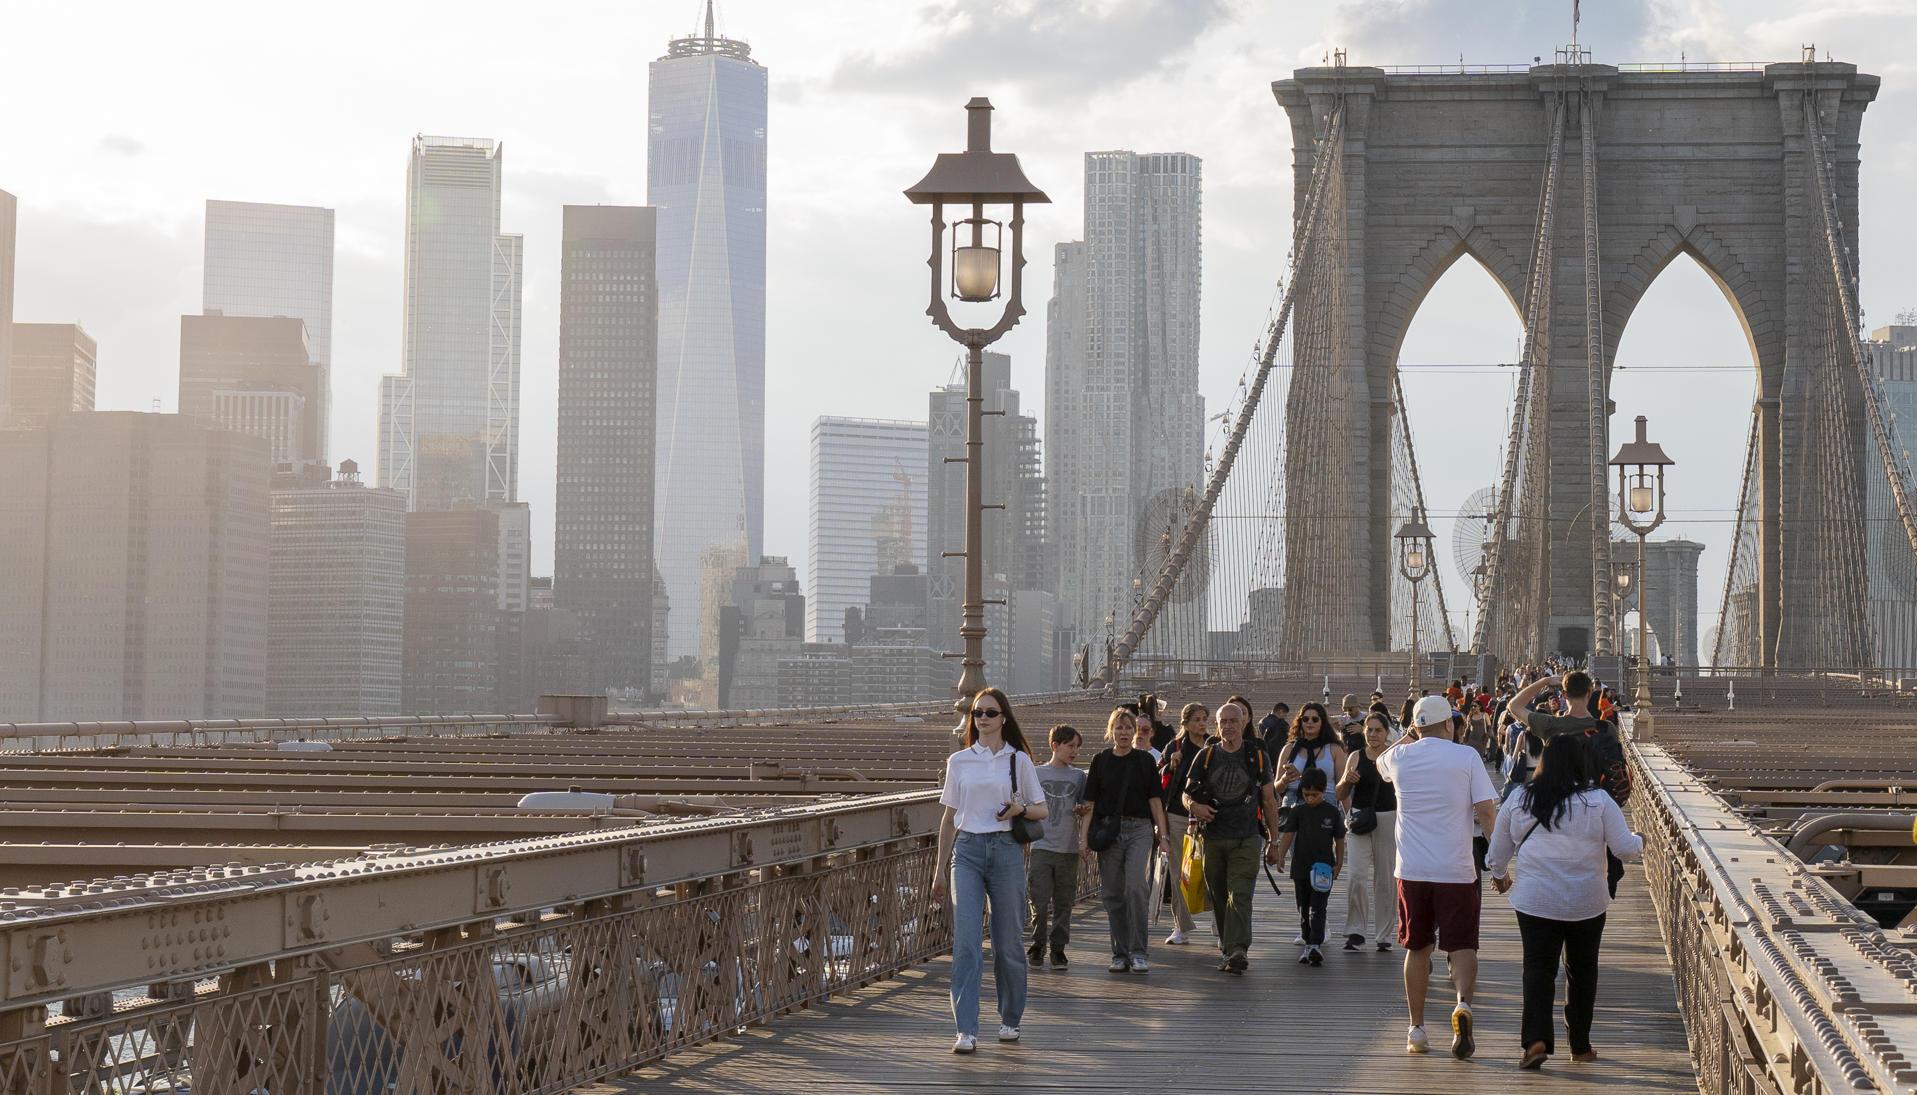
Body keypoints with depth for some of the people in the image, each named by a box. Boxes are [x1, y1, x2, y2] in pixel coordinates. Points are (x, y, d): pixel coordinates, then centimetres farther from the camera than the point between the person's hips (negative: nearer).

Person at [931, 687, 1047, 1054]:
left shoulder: (1018, 760, 5)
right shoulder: (959, 762, 9)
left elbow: (1041, 811, 9)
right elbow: (949, 818, 14)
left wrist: (1020, 809, -14)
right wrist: (939, 870, 13)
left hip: (1006, 849, -1)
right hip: (967, 850, 1)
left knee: (1008, 941, 5)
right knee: (966, 941, -10)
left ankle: (1009, 1020, 24)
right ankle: (966, 1031, -14)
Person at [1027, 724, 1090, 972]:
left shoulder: (1078, 776, 10)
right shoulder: (1037, 774, 5)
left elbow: (1084, 810, 13)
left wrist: (1082, 811, -10)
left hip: (1068, 849, 2)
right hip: (1041, 847, -2)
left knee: (1063, 903, 4)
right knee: (1040, 902, -6)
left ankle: (1058, 948, 12)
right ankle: (1038, 946, 8)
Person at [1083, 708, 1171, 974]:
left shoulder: (1144, 761, 7)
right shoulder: (1101, 760, 8)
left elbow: (1155, 799, 7)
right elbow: (1090, 801, 8)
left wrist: (1162, 836, 1)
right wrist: (1085, 836, 1)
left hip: (1139, 829, -2)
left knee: (1136, 886, -17)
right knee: (1113, 894, 2)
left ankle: (1138, 952, -11)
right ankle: (1120, 954, 11)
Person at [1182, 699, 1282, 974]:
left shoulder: (1257, 757, 6)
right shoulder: (1206, 756, 9)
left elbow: (1269, 801, 10)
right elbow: (1187, 794, 12)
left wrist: (1274, 840, 7)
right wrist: (1195, 806, -13)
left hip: (1246, 839, -3)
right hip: (1213, 837, 3)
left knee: (1240, 896, -14)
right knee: (1218, 897, 10)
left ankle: (1237, 951, -25)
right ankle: (1227, 941, 29)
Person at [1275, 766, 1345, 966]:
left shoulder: (1332, 813, 1)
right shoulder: (1298, 812, 3)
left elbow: (1339, 841, 6)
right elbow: (1288, 834, -4)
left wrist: (1338, 864, 0)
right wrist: (1280, 855, -18)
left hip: (1323, 869, -2)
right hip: (1301, 868, 2)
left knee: (1318, 909, -10)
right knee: (1304, 910, 11)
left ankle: (1315, 945, -17)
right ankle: (1309, 944, 21)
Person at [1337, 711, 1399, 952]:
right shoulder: (1356, 757, 5)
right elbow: (1341, 795, 11)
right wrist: (1346, 781, -8)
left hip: (1388, 819, -1)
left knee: (1386, 879, 5)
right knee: (1357, 875, -11)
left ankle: (1384, 934, 15)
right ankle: (1356, 931, -1)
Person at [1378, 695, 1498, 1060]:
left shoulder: (1400, 756, 4)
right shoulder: (1467, 757, -4)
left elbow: (1380, 761, 31)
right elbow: (1486, 811, -7)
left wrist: (1410, 733, 29)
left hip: (1412, 869, 2)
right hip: (1456, 870, -2)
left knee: (1418, 948, 12)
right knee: (1462, 945, 3)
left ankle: (1417, 1029, 15)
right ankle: (1463, 1003, -25)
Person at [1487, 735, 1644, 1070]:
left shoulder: (1519, 800, 0)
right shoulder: (1598, 801, -7)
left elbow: (1499, 849, 10)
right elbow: (1625, 848, -3)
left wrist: (1500, 875, 31)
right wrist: (1639, 841, 20)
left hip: (1534, 901, 0)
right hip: (1586, 903, 0)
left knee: (1538, 968, 2)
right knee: (1582, 972, 14)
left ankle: (1536, 1038, -17)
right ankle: (1580, 1045, 22)